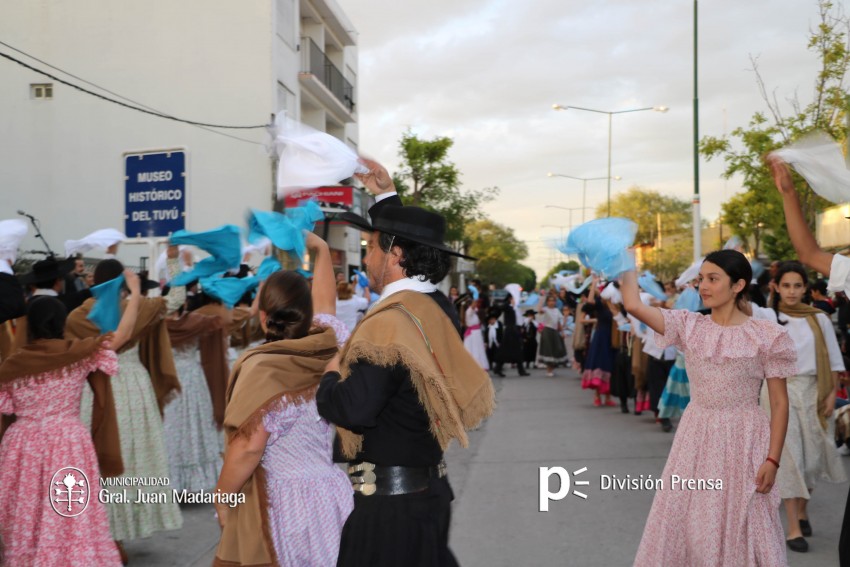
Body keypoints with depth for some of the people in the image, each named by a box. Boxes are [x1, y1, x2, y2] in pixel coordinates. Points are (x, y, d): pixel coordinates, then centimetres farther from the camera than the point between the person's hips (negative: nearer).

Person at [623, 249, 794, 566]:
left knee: (743, 532, 6)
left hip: (742, 441, -3)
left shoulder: (766, 336, -6)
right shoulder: (689, 326, 2)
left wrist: (773, 459, -10)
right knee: (678, 525, 10)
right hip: (696, 438, 3)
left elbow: (780, 403, -4)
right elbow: (633, 305, -11)